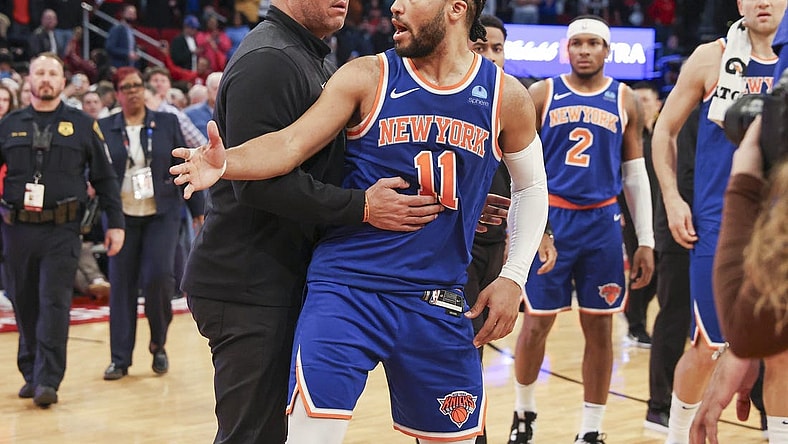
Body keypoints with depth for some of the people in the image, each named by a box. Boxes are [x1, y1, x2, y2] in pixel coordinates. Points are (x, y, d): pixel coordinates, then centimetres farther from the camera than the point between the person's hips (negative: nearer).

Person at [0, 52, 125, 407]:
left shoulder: (82, 125, 7)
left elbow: (105, 178, 9)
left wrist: (115, 223, 6)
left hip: (61, 230, -2)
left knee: (54, 303, -9)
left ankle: (49, 380, -10)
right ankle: (31, 374, 19)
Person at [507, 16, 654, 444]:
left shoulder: (625, 100, 7)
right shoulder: (542, 94, 2)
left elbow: (635, 174, 10)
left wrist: (645, 242, 6)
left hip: (602, 221, 2)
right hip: (550, 218, -2)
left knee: (599, 327, 3)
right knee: (536, 322, 3)